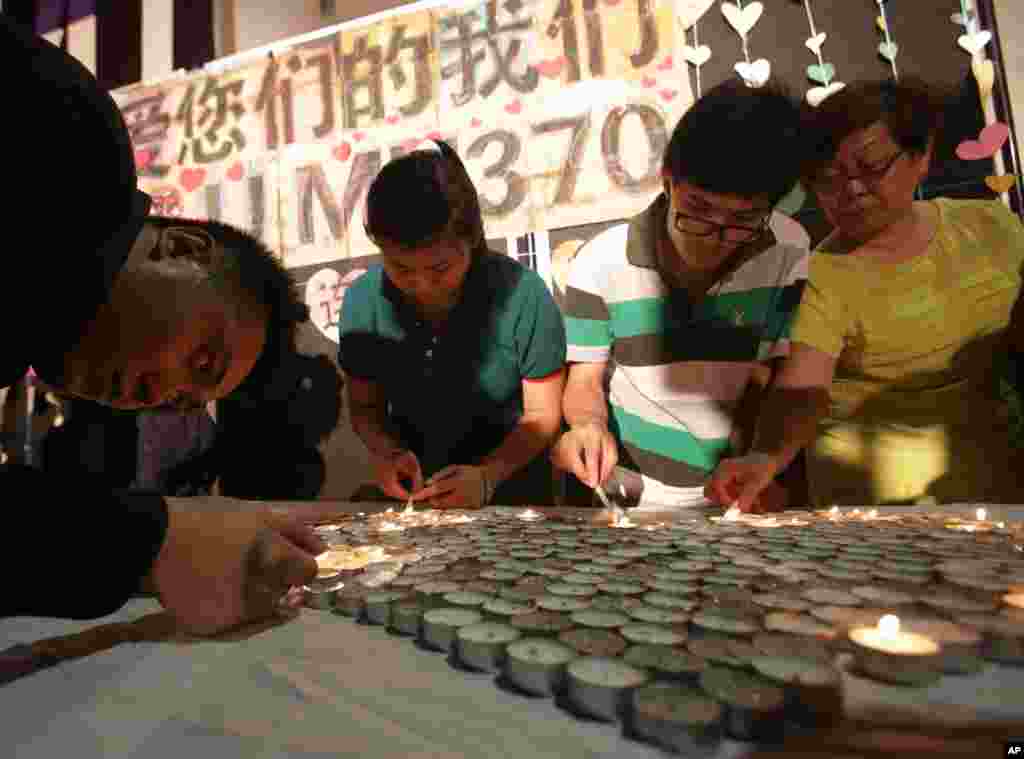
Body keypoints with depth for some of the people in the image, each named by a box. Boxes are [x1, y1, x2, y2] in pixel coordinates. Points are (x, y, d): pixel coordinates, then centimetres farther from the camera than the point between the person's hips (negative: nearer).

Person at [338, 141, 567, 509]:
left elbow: (542, 415, -9)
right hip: (412, 495, 2)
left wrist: (486, 476, -22)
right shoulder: (362, 300, -10)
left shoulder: (522, 295, -18)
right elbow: (365, 405, 2)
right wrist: (386, 451, -16)